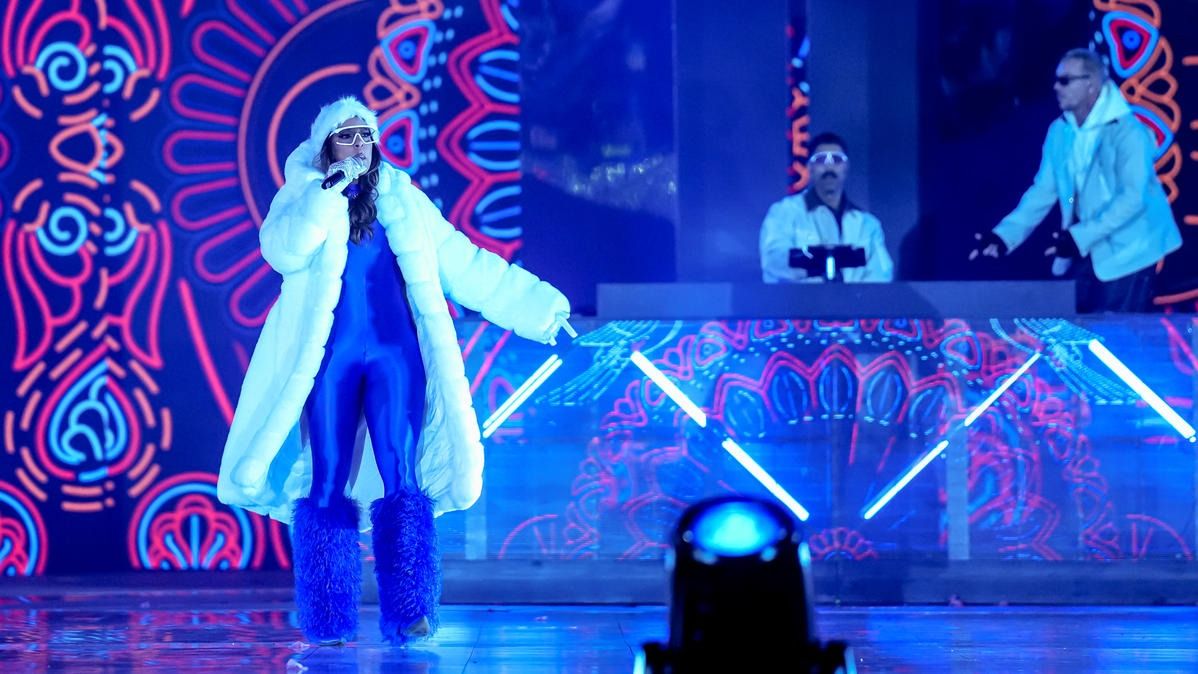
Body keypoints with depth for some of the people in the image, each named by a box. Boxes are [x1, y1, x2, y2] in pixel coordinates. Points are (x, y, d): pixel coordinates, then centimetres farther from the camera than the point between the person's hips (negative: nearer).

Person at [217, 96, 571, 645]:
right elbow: (282, 250, -14)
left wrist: (541, 307, 14)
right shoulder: (305, 196, 7)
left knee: (401, 478, -9)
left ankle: (408, 613, -12)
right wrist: (330, 193, -17)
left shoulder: (402, 198, 14)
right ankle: (326, 620, 2)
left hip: (394, 353, 2)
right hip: (329, 357, -1)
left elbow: (466, 265, 16)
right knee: (327, 482, -2)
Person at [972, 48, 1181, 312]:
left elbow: (1133, 198, -25)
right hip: (1087, 250, 7)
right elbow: (1044, 190, 4)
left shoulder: (1127, 131, -19)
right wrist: (1006, 234, -9)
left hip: (1126, 252, -7)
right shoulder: (1059, 131, 3)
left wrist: (1080, 237, -31)